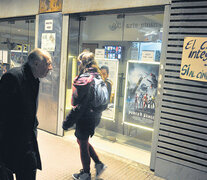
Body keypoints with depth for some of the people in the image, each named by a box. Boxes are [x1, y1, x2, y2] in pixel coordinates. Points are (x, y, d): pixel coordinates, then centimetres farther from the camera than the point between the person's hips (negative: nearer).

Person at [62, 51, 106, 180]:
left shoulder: (84, 79, -21)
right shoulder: (97, 76, 6)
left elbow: (79, 104, -23)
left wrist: (68, 121, -17)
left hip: (85, 117, -8)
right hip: (95, 116, 9)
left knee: (83, 144, 10)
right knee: (83, 141, 26)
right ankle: (99, 164, 29)